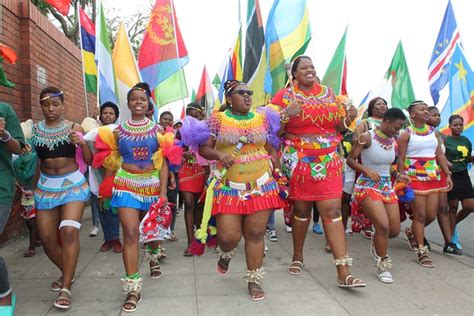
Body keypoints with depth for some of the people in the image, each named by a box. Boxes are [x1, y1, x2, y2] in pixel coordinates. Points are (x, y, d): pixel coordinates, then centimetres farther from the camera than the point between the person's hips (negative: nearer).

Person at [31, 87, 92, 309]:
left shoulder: (74, 128, -1)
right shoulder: (34, 129, 5)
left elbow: (89, 161, -3)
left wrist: (82, 143, -18)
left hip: (73, 184, -3)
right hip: (45, 187, 3)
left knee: (69, 231, -18)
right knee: (47, 238, 7)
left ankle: (66, 288, -9)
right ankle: (68, 273, 33)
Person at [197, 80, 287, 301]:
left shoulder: (262, 119, 9)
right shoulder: (218, 119, 1)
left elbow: (271, 149, 16)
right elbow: (203, 148, 1)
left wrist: (277, 171, 6)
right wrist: (219, 154, -19)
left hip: (260, 185, 2)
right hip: (229, 187, -2)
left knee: (255, 234, 4)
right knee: (228, 236, -4)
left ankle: (254, 280, 21)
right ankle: (226, 254, 34)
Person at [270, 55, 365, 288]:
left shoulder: (329, 93, 11)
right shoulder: (284, 95, 0)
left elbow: (339, 127, 15)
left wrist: (349, 118, -4)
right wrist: (287, 114, -19)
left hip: (329, 161, 2)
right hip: (298, 161, -2)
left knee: (332, 210, -5)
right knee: (301, 208, 9)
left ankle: (343, 272, -4)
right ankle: (297, 256, 32)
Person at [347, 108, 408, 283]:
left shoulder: (393, 141, 8)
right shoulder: (367, 137, -11)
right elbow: (350, 159, -9)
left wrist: (397, 175, 3)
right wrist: (366, 170, -23)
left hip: (387, 187, 7)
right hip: (368, 187, -7)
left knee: (395, 230, 6)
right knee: (384, 226, -19)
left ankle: (377, 243, 41)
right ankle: (383, 266, 3)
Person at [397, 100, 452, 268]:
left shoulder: (433, 132, 12)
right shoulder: (406, 134, -5)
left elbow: (440, 155, 11)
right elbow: (401, 159, -7)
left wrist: (447, 174, 5)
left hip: (433, 177, 6)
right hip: (415, 178, -6)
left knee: (431, 215, 6)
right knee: (420, 215, -3)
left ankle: (412, 232, 34)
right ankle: (422, 251, 7)